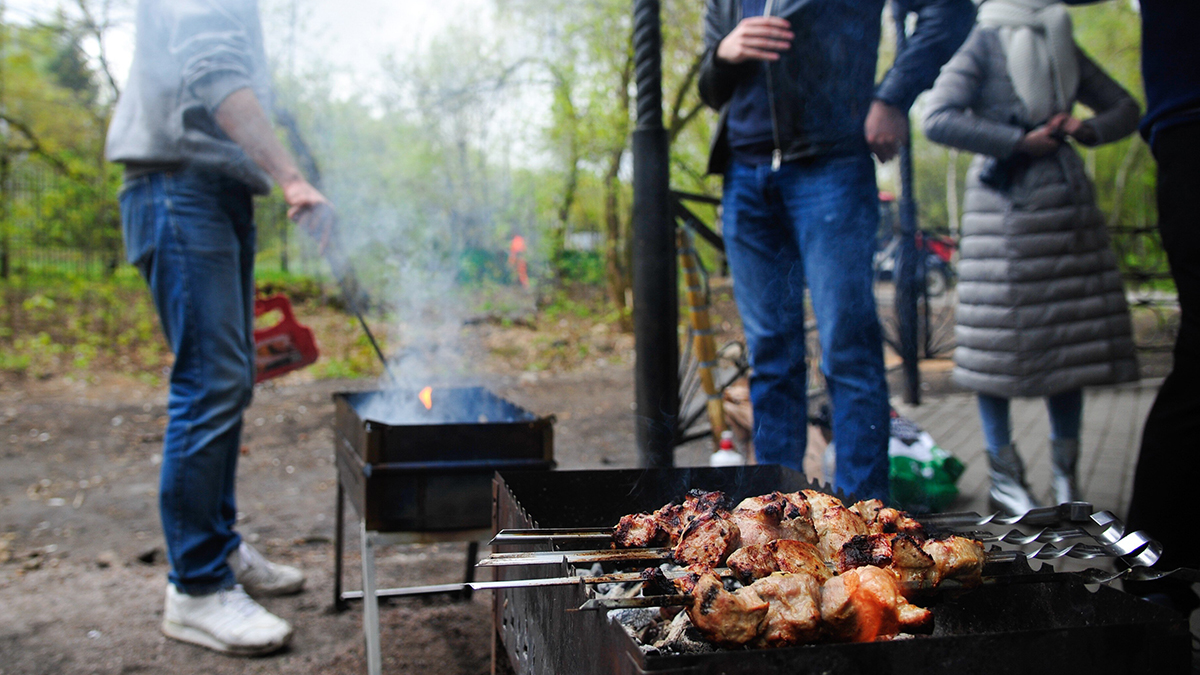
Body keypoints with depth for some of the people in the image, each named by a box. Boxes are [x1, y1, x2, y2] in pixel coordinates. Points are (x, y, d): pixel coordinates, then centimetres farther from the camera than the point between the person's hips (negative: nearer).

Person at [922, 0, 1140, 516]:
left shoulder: (1064, 47, 12)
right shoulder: (983, 47, 5)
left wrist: (1088, 130, -1)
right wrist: (1020, 141, -10)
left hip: (1067, 202, 2)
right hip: (1005, 205, -2)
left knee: (1069, 335, 5)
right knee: (1001, 338, 0)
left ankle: (1064, 472, 14)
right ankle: (1003, 477, 9)